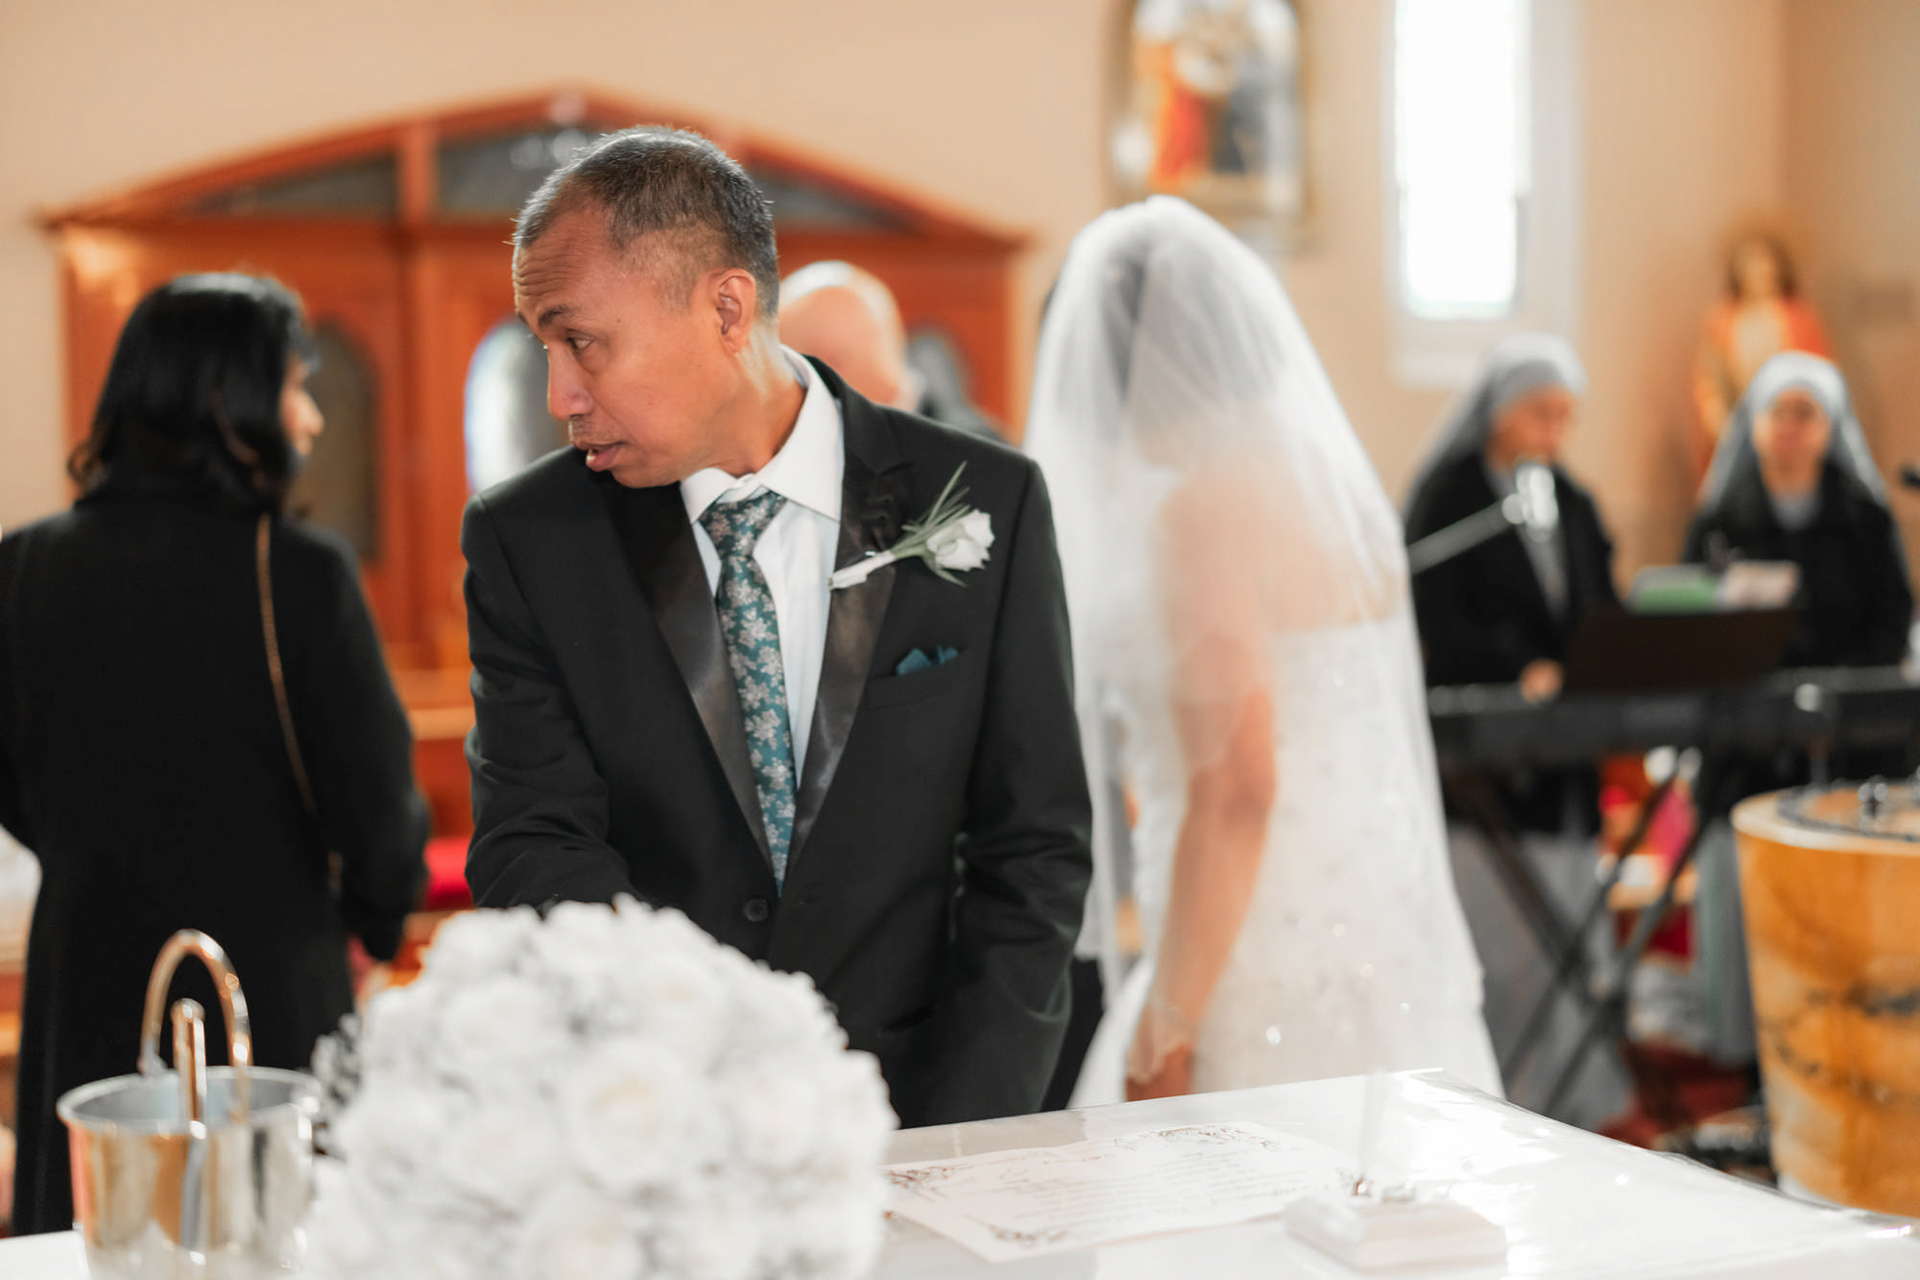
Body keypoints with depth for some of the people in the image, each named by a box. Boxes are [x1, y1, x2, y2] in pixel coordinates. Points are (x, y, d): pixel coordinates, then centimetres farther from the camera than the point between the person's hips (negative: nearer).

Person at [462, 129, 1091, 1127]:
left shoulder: (984, 509, 0)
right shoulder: (527, 541, 2)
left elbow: (1032, 856, 2)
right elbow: (529, 853, -3)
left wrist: (946, 1154, -9)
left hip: (913, 1122, 0)